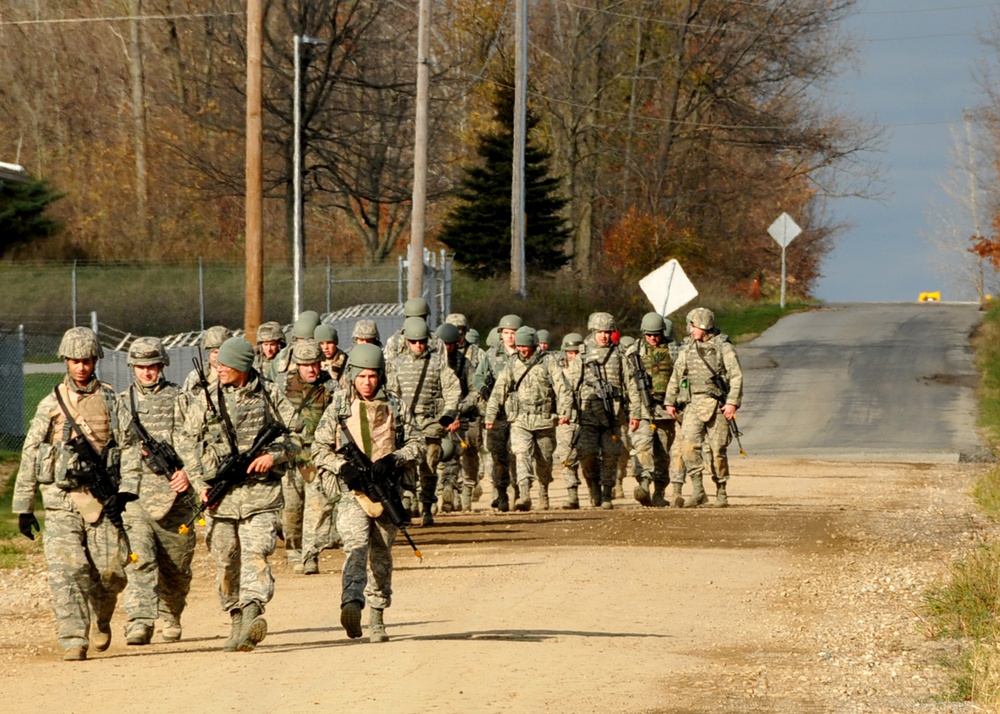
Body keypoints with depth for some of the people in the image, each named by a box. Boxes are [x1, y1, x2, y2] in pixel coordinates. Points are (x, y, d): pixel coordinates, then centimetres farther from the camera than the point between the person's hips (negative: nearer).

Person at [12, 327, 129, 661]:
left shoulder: (110, 400, 7)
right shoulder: (51, 404, 7)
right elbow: (30, 454, 10)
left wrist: (122, 492, -8)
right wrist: (23, 506, 8)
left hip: (102, 498, 0)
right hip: (60, 499, 0)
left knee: (111, 572, -2)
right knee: (66, 571, -12)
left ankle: (100, 619, 28)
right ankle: (73, 640, -11)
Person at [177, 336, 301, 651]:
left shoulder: (269, 396, 2)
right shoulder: (205, 398, 6)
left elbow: (297, 433, 9)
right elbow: (188, 443, 11)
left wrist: (274, 454, -9)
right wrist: (200, 483, 1)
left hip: (260, 491, -3)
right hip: (220, 492, 3)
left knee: (256, 554, -18)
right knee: (226, 563, 7)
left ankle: (253, 614, -30)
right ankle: (236, 621, 21)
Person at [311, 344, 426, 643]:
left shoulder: (396, 406, 8)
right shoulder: (338, 408, 5)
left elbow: (417, 444, 8)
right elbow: (319, 449, 5)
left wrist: (395, 459, -11)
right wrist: (343, 467, -12)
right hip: (352, 490, -2)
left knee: (381, 556, 8)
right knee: (356, 543, -23)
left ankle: (377, 619, 18)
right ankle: (352, 605, -39)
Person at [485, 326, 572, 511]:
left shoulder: (548, 364, 2)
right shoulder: (512, 367, 10)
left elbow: (562, 389, -4)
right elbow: (498, 392, 8)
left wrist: (564, 412, -17)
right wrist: (490, 416, -1)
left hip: (544, 421, -1)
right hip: (520, 421, 1)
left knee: (544, 460, 8)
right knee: (522, 454, -17)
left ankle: (544, 494, 30)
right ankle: (524, 497, -27)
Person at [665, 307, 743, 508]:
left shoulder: (723, 347, -2)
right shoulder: (687, 349, 12)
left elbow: (736, 376, -6)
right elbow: (676, 377, 20)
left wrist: (732, 402, -16)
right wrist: (670, 402, 18)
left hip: (716, 404, -3)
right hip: (693, 403, 4)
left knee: (717, 450, -1)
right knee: (689, 444, -15)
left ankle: (721, 493, 11)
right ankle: (698, 491, -14)